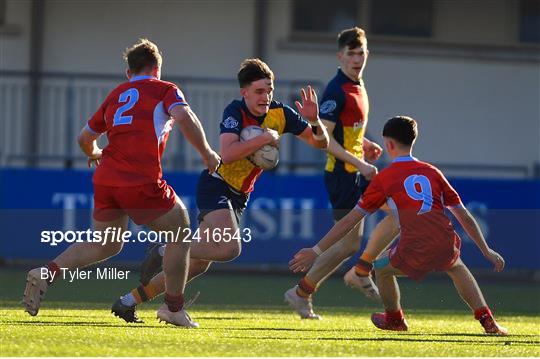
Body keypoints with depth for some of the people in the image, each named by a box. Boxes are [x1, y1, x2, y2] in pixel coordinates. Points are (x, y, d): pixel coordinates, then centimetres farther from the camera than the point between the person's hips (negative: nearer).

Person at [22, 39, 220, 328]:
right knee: (180, 232, 12)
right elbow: (184, 118, -13)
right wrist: (207, 154, -4)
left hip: (105, 180, 6)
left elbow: (85, 137, 30)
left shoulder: (115, 95, 22)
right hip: (142, 182, -6)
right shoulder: (165, 90, 7)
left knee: (105, 245, 20)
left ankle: (47, 273, 1)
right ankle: (174, 308, 13)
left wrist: (94, 154, 51)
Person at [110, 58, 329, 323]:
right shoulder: (235, 111, -17)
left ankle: (129, 301, 13)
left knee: (199, 263, 5)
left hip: (238, 196, 7)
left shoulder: (280, 113, -1)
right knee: (229, 248, -31)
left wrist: (314, 121, -17)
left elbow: (321, 143, 3)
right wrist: (265, 138, -29)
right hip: (216, 185, -7)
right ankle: (166, 253, -10)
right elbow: (226, 154, -32)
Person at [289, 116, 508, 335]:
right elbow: (465, 217, 20)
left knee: (380, 267, 28)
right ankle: (488, 322, 29)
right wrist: (487, 251, 30)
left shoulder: (384, 178, 9)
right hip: (446, 248, 4)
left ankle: (395, 320, 46)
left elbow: (350, 221, 10)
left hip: (414, 253, -4)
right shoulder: (432, 172, 19)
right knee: (457, 267, 38)